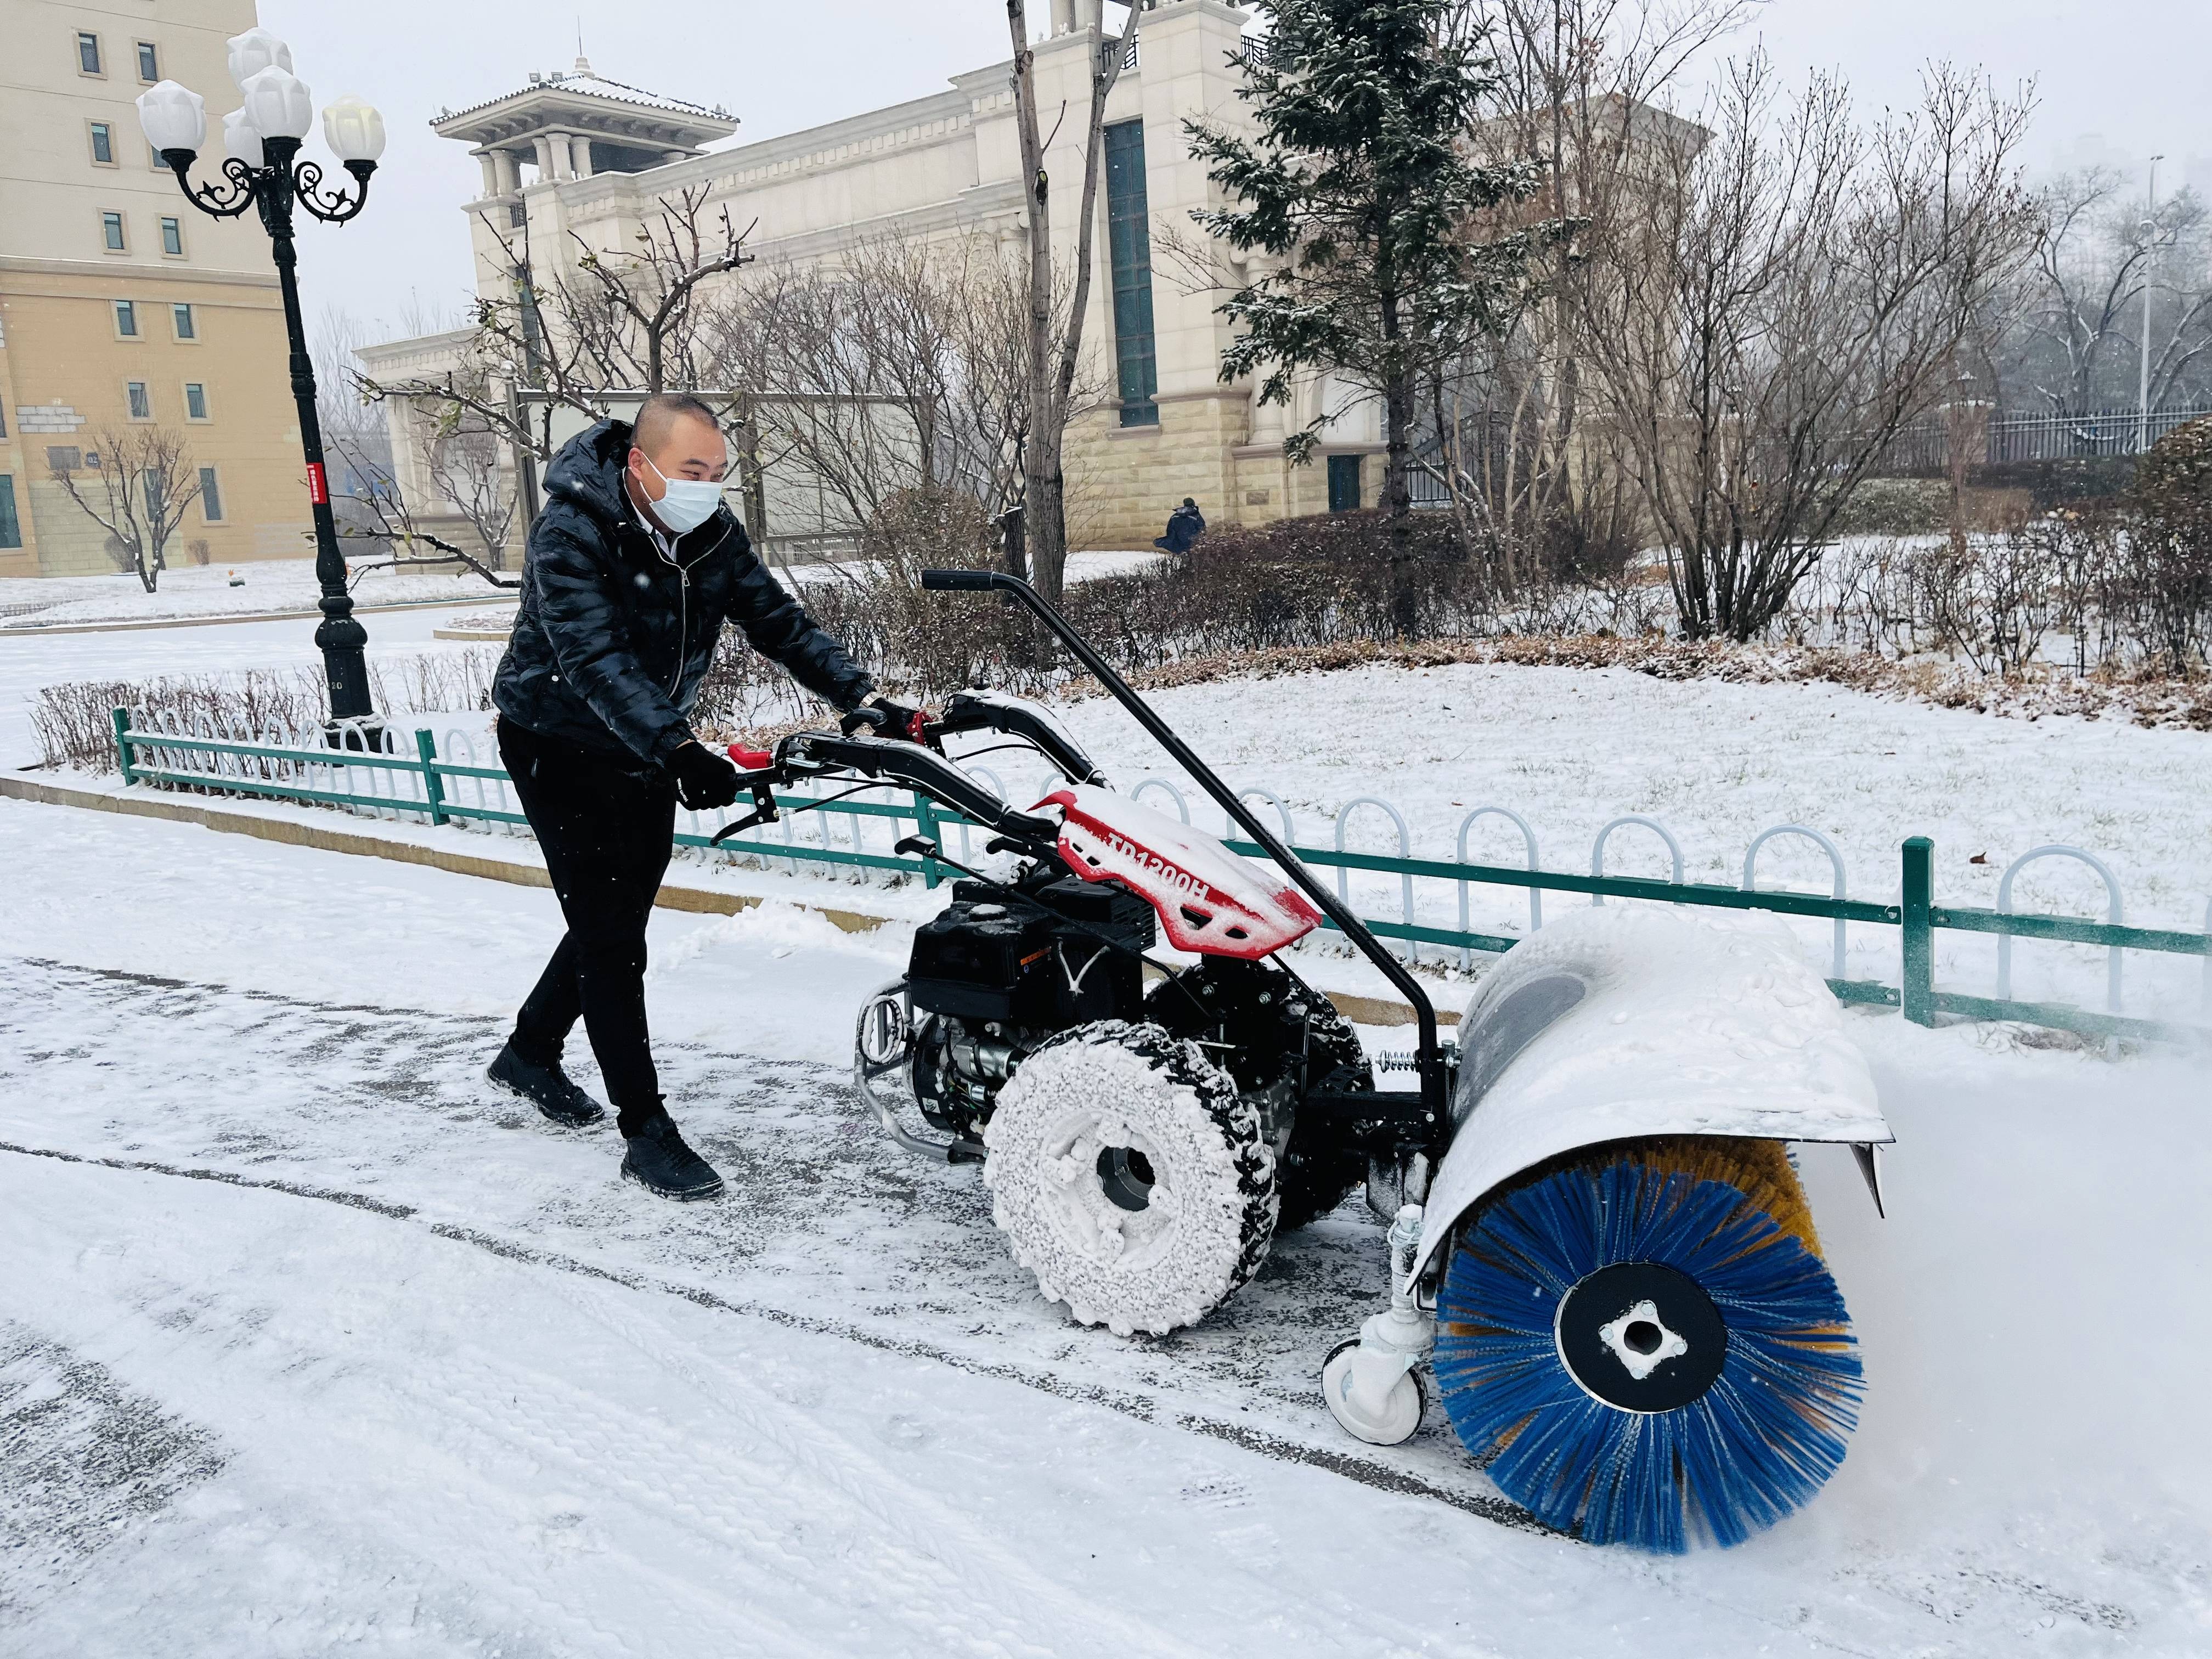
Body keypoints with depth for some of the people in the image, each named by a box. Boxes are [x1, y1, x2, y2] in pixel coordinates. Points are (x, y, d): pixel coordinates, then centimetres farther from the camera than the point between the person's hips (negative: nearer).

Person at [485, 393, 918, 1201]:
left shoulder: (714, 535, -8)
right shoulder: (570, 534, -27)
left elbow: (780, 624, -10)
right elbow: (595, 663, -38)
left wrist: (864, 699, -23)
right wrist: (681, 749, -50)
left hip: (650, 752, 7)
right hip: (561, 747, -7)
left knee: (617, 920, 17)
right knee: (610, 936, -7)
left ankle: (530, 1053, 41)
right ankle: (648, 1133, 0)